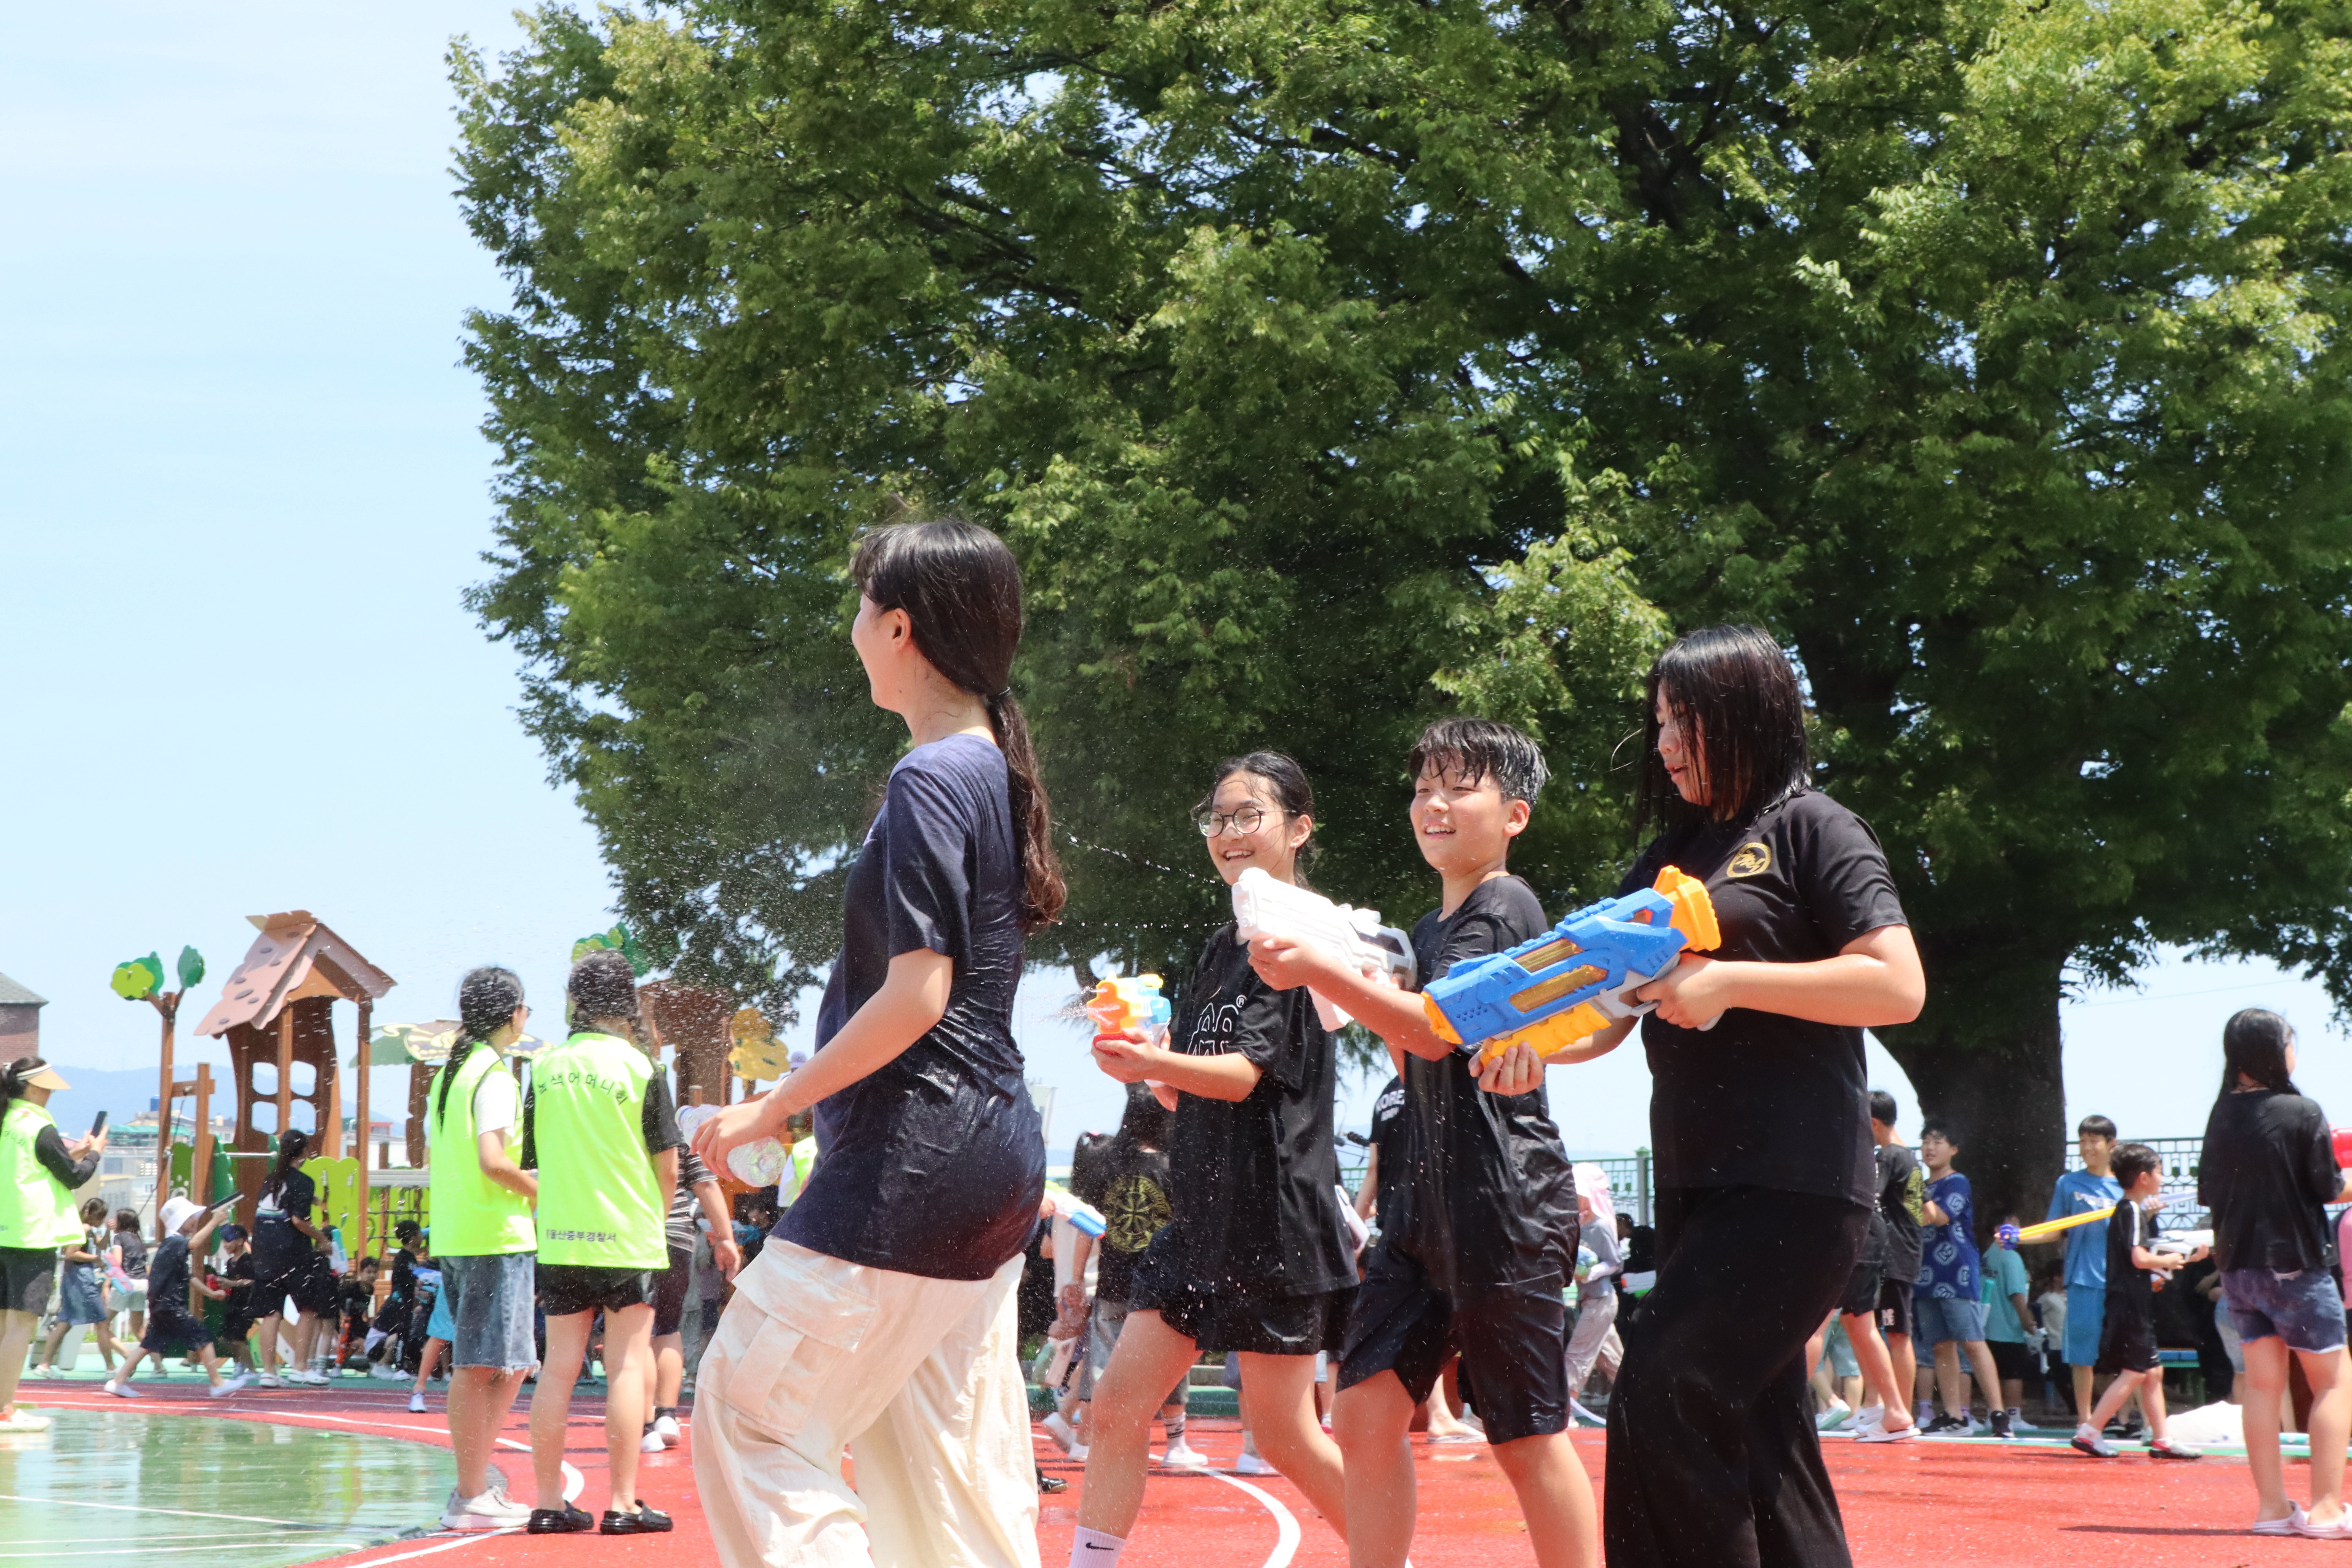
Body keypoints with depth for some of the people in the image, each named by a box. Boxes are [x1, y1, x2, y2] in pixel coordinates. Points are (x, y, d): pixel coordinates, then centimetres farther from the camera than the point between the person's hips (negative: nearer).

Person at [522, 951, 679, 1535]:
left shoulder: (544, 1066, 3)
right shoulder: (637, 1066, -7)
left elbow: (530, 1159, 12)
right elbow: (668, 1164, -3)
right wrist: (656, 1217, 15)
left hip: (559, 1240, 4)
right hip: (628, 1239, -4)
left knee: (559, 1367, 7)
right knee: (626, 1365, 1)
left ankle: (549, 1502, 9)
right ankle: (623, 1504, 0)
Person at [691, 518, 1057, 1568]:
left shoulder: (930, 781, -13)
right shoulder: (998, 772, 15)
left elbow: (916, 995, -19)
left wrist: (772, 1108, -11)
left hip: (912, 1157, -10)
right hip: (994, 1157, 10)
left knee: (750, 1419, -4)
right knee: (958, 1463, 11)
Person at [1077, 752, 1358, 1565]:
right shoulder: (1221, 951, 16)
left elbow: (1245, 1073, -18)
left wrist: (1156, 1065, -36)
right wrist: (1139, 1055, -3)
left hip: (1276, 1215, -8)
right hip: (1203, 1215, 8)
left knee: (1281, 1431, -2)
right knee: (1119, 1406, 0)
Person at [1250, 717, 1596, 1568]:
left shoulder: (1506, 907, -8)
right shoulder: (1429, 928, 19)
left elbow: (1437, 1033, -20)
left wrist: (1319, 970, -25)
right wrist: (1371, 998, 7)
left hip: (1506, 1201, -9)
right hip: (1426, 1197, 9)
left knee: (1528, 1435, -4)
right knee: (1364, 1407, 1)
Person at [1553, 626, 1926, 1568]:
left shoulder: (1810, 829, -2)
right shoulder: (1668, 859, 19)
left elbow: (1898, 985, -14)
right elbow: (1607, 1014, 15)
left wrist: (1730, 981, -17)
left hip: (1794, 1184, -8)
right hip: (1693, 1185, 8)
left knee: (1663, 1400, -18)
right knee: (1757, 1432, 8)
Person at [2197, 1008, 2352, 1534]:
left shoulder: (2223, 1114, 4)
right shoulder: (2301, 1113, -13)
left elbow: (2207, 1192, 10)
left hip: (2238, 1267, 6)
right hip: (2294, 1264, -6)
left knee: (2263, 1383, 8)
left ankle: (2272, 1506, 7)